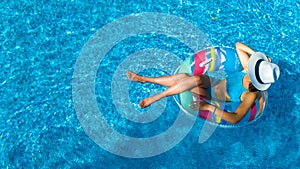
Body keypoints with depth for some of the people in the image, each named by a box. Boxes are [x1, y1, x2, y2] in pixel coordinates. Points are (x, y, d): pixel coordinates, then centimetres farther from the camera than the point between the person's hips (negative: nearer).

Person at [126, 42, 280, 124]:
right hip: (214, 81, 6)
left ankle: (154, 98, -19)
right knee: (183, 77, -18)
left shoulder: (250, 95, -29)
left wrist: (209, 107, -43)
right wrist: (256, 54, -19)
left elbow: (235, 119, -38)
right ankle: (145, 79, -2)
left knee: (196, 79, -33)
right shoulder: (249, 70, -13)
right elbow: (238, 45, -4)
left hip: (213, 97, -6)